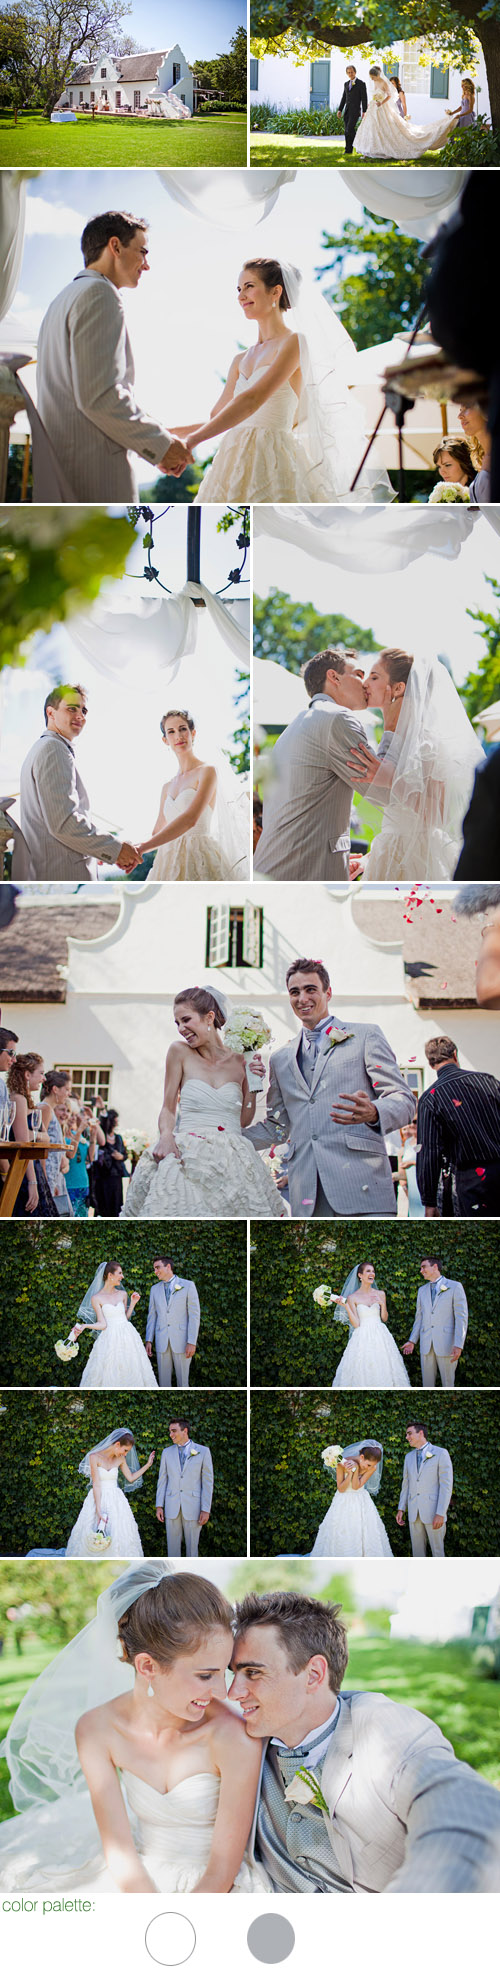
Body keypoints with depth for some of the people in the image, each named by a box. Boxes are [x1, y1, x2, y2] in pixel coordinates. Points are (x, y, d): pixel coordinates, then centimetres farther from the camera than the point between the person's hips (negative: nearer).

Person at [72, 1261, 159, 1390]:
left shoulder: (122, 1294, 10)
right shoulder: (96, 1298, -2)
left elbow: (125, 1318, 13)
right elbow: (102, 1324, -7)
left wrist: (133, 1303, 6)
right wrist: (84, 1326, -22)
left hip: (128, 1337, 4)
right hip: (110, 1339, -4)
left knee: (132, 1374, 3)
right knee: (109, 1377, -6)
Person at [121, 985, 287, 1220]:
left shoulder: (240, 1061, 8)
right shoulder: (180, 1052, 6)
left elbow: (245, 1120, 13)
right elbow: (168, 1108, 8)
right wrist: (166, 1136, -11)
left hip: (233, 1162, 1)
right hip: (188, 1158, -1)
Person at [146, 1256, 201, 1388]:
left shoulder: (188, 1285, -2)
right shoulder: (155, 1289, 11)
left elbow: (194, 1315, -6)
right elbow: (152, 1316, 12)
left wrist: (192, 1342, -13)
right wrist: (148, 1341, 3)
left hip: (182, 1341, -3)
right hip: (162, 1341, 3)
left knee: (182, 1378, 2)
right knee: (163, 1380, 4)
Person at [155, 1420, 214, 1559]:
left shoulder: (203, 1451, -2)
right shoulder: (167, 1452, 6)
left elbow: (207, 1482, -3)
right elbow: (162, 1480, 8)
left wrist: (206, 1510, -9)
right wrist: (159, 1506, 0)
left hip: (193, 1507, -2)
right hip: (172, 1507, 2)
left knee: (192, 1546, 4)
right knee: (172, 1546, 5)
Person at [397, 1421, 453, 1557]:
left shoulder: (441, 1454, -5)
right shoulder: (409, 1457, 14)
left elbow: (446, 1485, -11)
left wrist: (440, 1514, -17)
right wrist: (401, 1509, 9)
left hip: (434, 1511, -5)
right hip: (414, 1512, 5)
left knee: (437, 1551, 0)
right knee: (417, 1551, 7)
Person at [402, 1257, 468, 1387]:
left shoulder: (455, 1286, -2)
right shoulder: (422, 1290, 14)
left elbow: (462, 1317, -7)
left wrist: (458, 1345, -16)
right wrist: (412, 1341, 7)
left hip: (446, 1343, -4)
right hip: (426, 1344, 4)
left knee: (448, 1383, 1)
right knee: (427, 1383, 5)